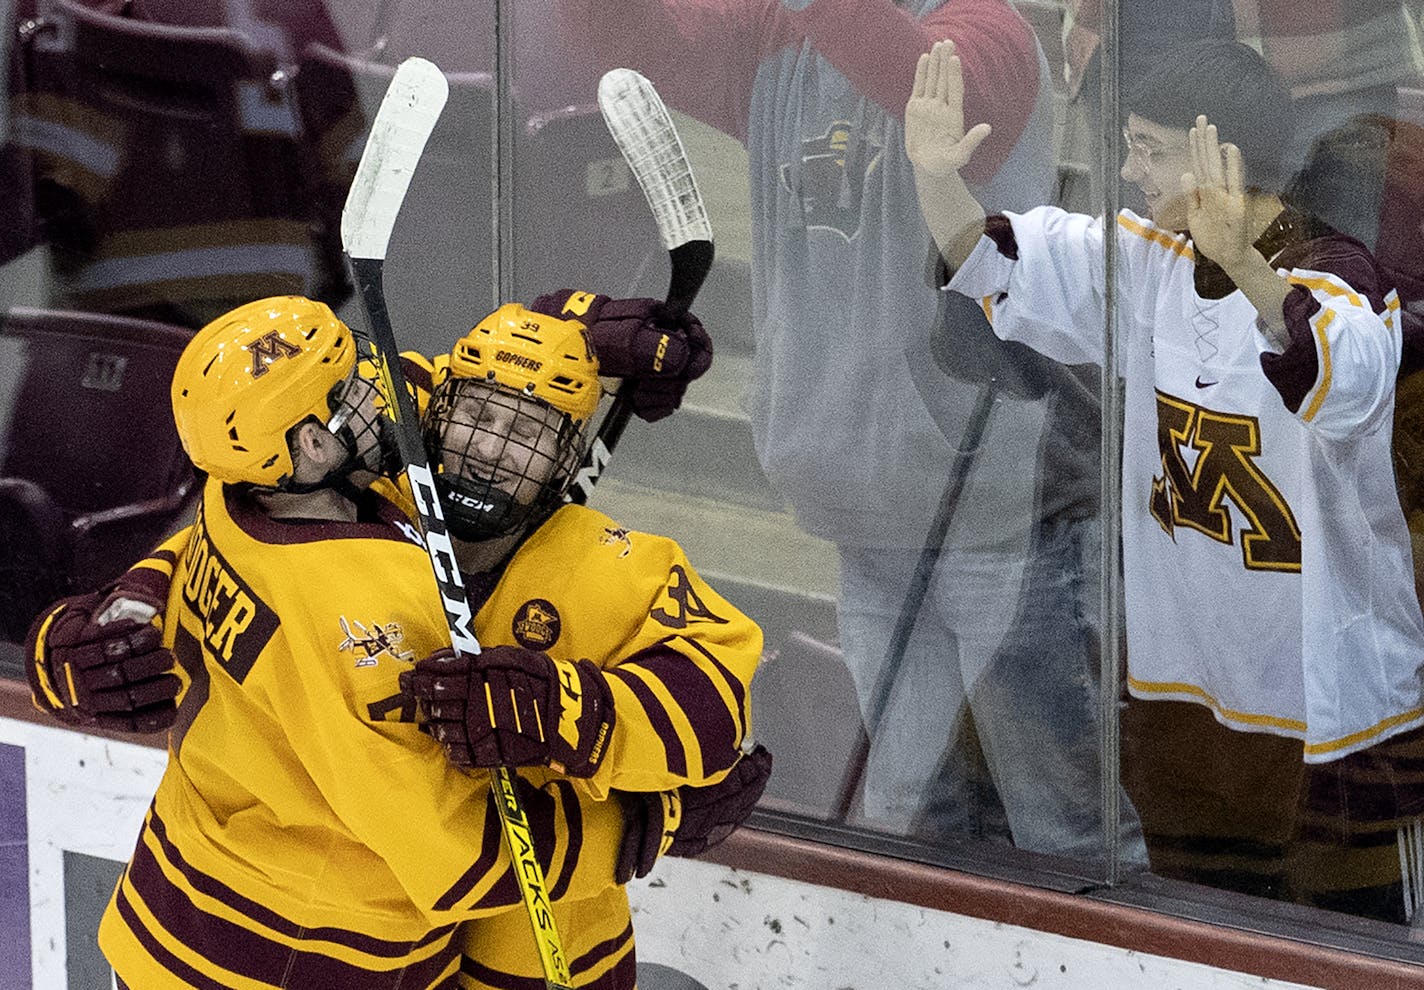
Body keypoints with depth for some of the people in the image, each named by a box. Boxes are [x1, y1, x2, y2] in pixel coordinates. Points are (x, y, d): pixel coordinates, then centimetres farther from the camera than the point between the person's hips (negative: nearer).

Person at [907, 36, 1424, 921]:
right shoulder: (1149, 265, 5)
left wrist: (1243, 264, -59)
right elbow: (1003, 265, 11)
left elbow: (1344, 379, -42)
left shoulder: (1337, 278, -20)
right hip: (1186, 682, 7)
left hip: (1327, 697, -7)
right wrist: (937, 176, -8)